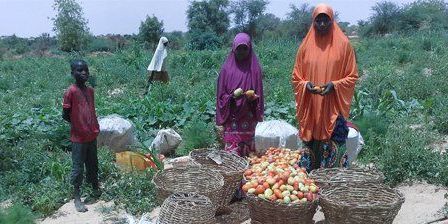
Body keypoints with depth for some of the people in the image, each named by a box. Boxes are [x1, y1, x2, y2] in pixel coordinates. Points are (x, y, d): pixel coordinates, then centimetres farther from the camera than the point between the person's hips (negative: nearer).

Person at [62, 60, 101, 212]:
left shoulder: (90, 90, 6)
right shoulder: (71, 92, -14)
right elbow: (65, 115, -10)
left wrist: (95, 128, 10)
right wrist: (77, 125, 1)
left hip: (92, 136, 6)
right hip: (78, 138, -6)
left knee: (93, 165, 19)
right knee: (78, 168, 3)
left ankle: (96, 190, 35)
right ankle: (77, 198, 14)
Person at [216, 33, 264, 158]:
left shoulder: (254, 69, 4)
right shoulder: (227, 69, 2)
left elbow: (259, 95, 8)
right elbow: (221, 96, 3)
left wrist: (253, 96, -12)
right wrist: (232, 96, -15)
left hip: (249, 118, 1)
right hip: (232, 118, -1)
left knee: (247, 152, 4)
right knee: (232, 151, -4)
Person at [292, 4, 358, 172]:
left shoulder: (343, 44, 0)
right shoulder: (306, 46, 7)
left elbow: (352, 77, 2)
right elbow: (296, 77, 11)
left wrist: (334, 85, -15)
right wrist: (306, 85, -10)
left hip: (334, 109, -2)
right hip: (310, 110, 2)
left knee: (333, 151, -3)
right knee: (310, 148, 6)